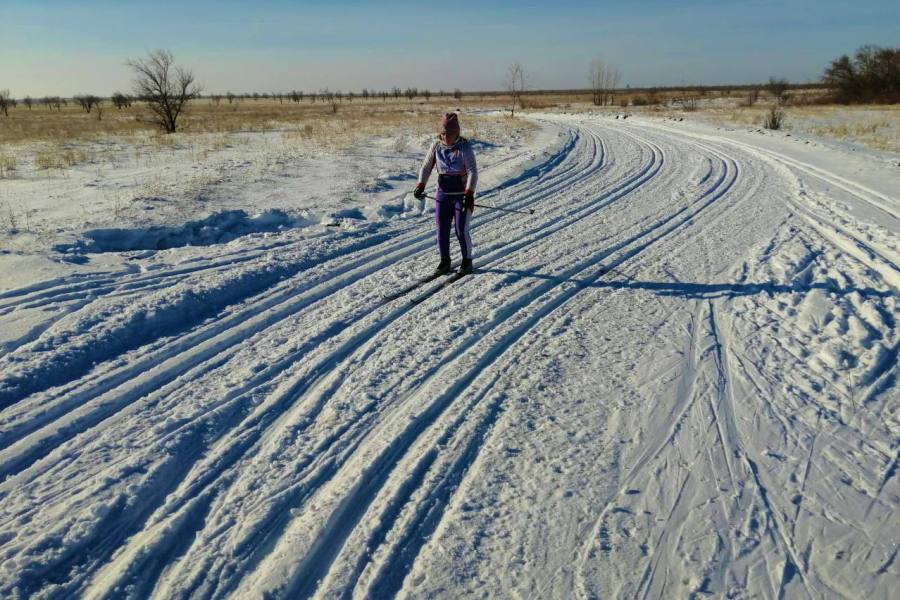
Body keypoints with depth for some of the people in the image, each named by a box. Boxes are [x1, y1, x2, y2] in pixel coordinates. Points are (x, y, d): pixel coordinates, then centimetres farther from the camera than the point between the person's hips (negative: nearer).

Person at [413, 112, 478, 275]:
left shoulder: (464, 147, -11)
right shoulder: (436, 146, 1)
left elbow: (472, 172, -16)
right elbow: (426, 167, 6)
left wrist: (469, 194, -27)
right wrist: (420, 185, -9)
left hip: (462, 194, -4)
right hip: (443, 193, 4)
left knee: (461, 230, -5)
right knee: (442, 229, 4)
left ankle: (467, 261, 13)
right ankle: (445, 262, 16)